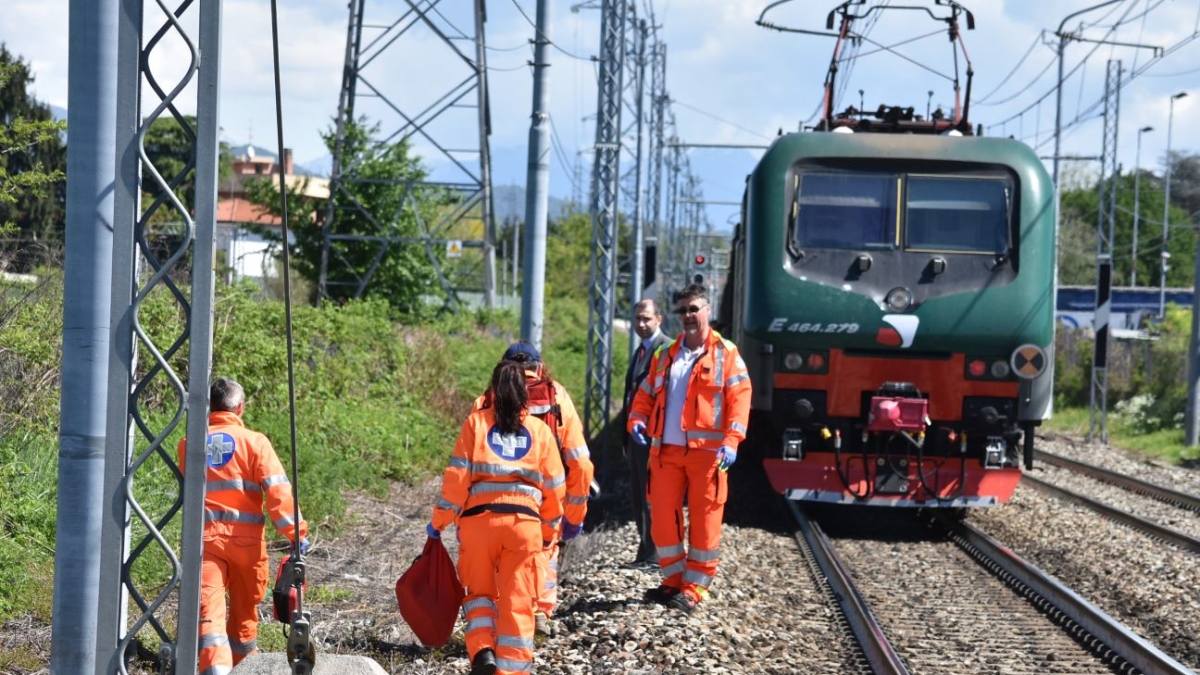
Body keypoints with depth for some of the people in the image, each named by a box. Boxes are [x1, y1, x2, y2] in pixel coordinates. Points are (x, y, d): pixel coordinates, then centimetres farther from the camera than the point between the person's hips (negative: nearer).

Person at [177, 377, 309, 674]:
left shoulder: (188, 444, 7)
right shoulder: (254, 441, -2)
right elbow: (278, 490, -9)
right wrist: (296, 532, -7)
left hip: (204, 535, 0)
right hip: (246, 536, 0)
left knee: (208, 606, -10)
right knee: (245, 608, 19)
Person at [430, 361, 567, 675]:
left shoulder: (476, 422, 5)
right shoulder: (540, 429, 11)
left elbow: (457, 475, -1)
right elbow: (554, 487, 12)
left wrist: (440, 519, 5)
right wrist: (550, 530, 24)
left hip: (479, 519, 0)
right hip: (525, 522, 1)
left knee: (479, 591, 17)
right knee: (517, 602, 6)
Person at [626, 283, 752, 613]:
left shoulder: (725, 353, 2)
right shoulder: (665, 356, 16)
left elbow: (740, 397, -5)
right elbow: (646, 394, 19)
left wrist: (731, 441, -17)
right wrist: (636, 420, -2)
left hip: (706, 450, -5)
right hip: (666, 450, 5)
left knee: (704, 520, -2)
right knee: (662, 517, 4)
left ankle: (695, 588, 6)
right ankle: (674, 580, 18)